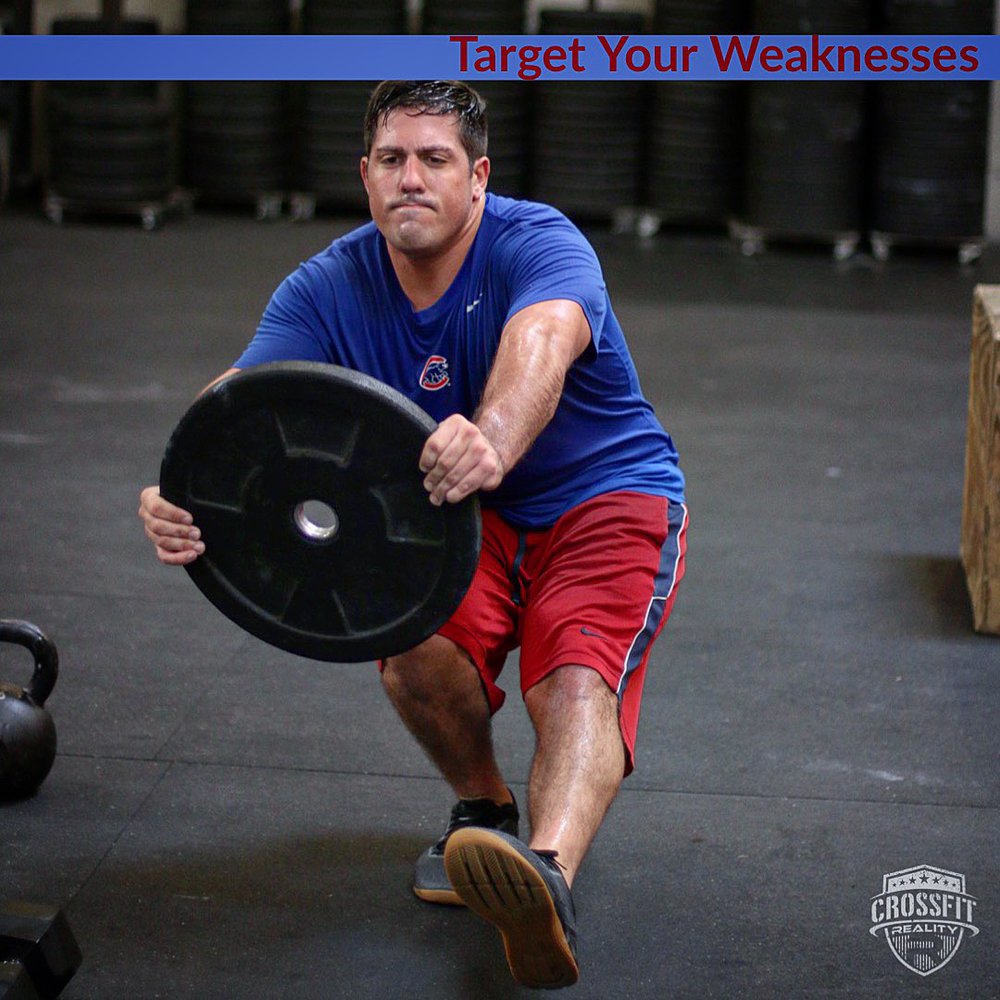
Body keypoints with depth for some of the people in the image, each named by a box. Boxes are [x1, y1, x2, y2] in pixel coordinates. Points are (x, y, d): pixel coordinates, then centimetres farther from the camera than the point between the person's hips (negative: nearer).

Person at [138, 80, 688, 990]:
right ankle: (485, 810, 1)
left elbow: (542, 342, -48)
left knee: (579, 679, -31)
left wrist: (492, 445, -72)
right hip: (468, 516, 4)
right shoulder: (331, 288, -11)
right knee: (415, 641, -27)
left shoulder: (540, 247, -24)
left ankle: (547, 875, -57)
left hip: (609, 497, -4)